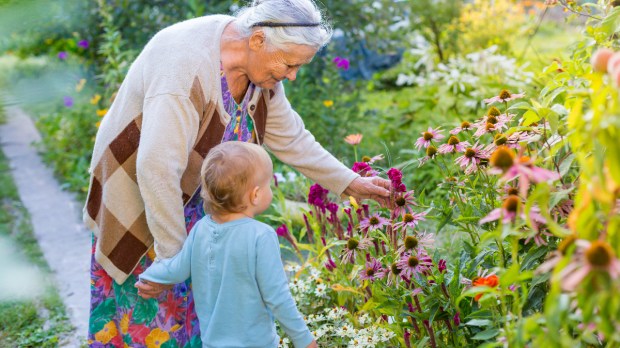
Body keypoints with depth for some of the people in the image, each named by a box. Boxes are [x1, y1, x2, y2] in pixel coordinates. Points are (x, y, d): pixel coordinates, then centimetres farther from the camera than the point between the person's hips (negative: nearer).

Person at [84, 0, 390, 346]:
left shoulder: (261, 64, -10)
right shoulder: (187, 66, -35)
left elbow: (290, 138, 3)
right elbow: (158, 170, -36)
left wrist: (350, 183, 1)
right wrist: (172, 256, -30)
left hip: (198, 199, 7)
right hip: (138, 195, -6)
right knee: (152, 317, 3)